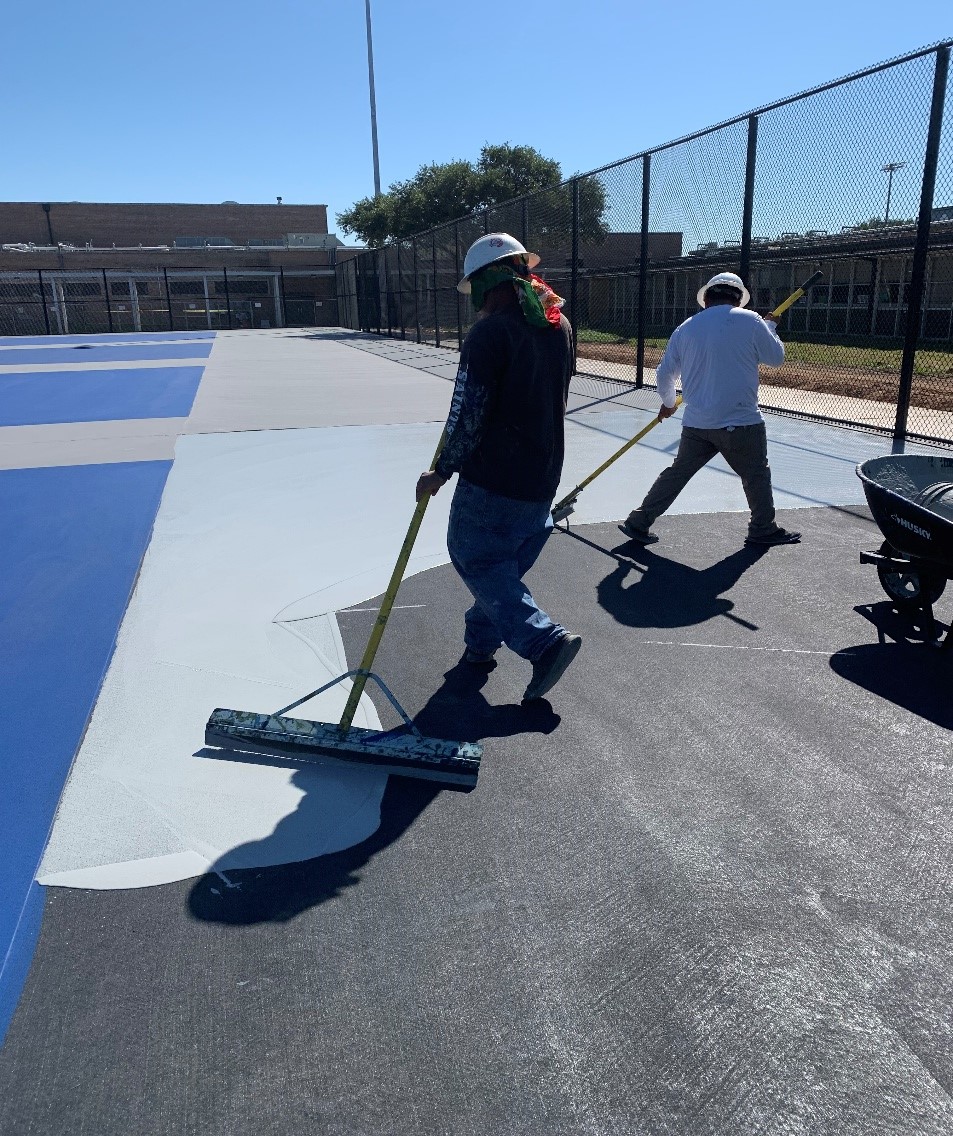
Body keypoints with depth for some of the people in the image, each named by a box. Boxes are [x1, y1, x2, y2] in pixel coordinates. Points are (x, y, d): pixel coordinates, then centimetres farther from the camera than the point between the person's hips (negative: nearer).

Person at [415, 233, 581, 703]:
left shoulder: (490, 332, -17)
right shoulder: (560, 325, 8)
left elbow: (468, 414, -18)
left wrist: (442, 471, -6)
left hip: (493, 479, -8)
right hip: (543, 479, 8)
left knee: (475, 558, 5)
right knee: (503, 562, 20)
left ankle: (544, 640, -7)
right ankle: (481, 642, 33)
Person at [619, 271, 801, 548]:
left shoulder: (686, 328, 7)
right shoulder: (750, 321, -5)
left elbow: (664, 373, 14)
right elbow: (776, 358, 6)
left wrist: (668, 403, 31)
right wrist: (770, 327, 24)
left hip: (696, 423, 4)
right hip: (741, 422, -4)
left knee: (677, 472, 13)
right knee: (756, 474, 14)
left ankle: (638, 522, 14)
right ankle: (763, 529, 25)